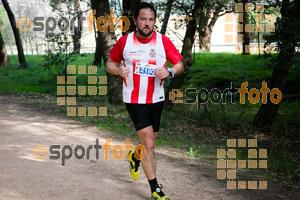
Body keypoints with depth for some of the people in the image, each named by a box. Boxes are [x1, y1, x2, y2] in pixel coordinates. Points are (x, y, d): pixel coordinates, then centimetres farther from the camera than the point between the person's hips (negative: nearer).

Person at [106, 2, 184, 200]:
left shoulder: (163, 41, -3)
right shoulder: (124, 41, -4)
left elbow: (180, 65, 3)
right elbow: (110, 63, 8)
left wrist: (169, 72, -19)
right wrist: (119, 70, -14)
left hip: (156, 100, 3)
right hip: (134, 100, -3)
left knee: (149, 143, 15)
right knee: (149, 144, -11)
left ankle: (135, 157, 51)